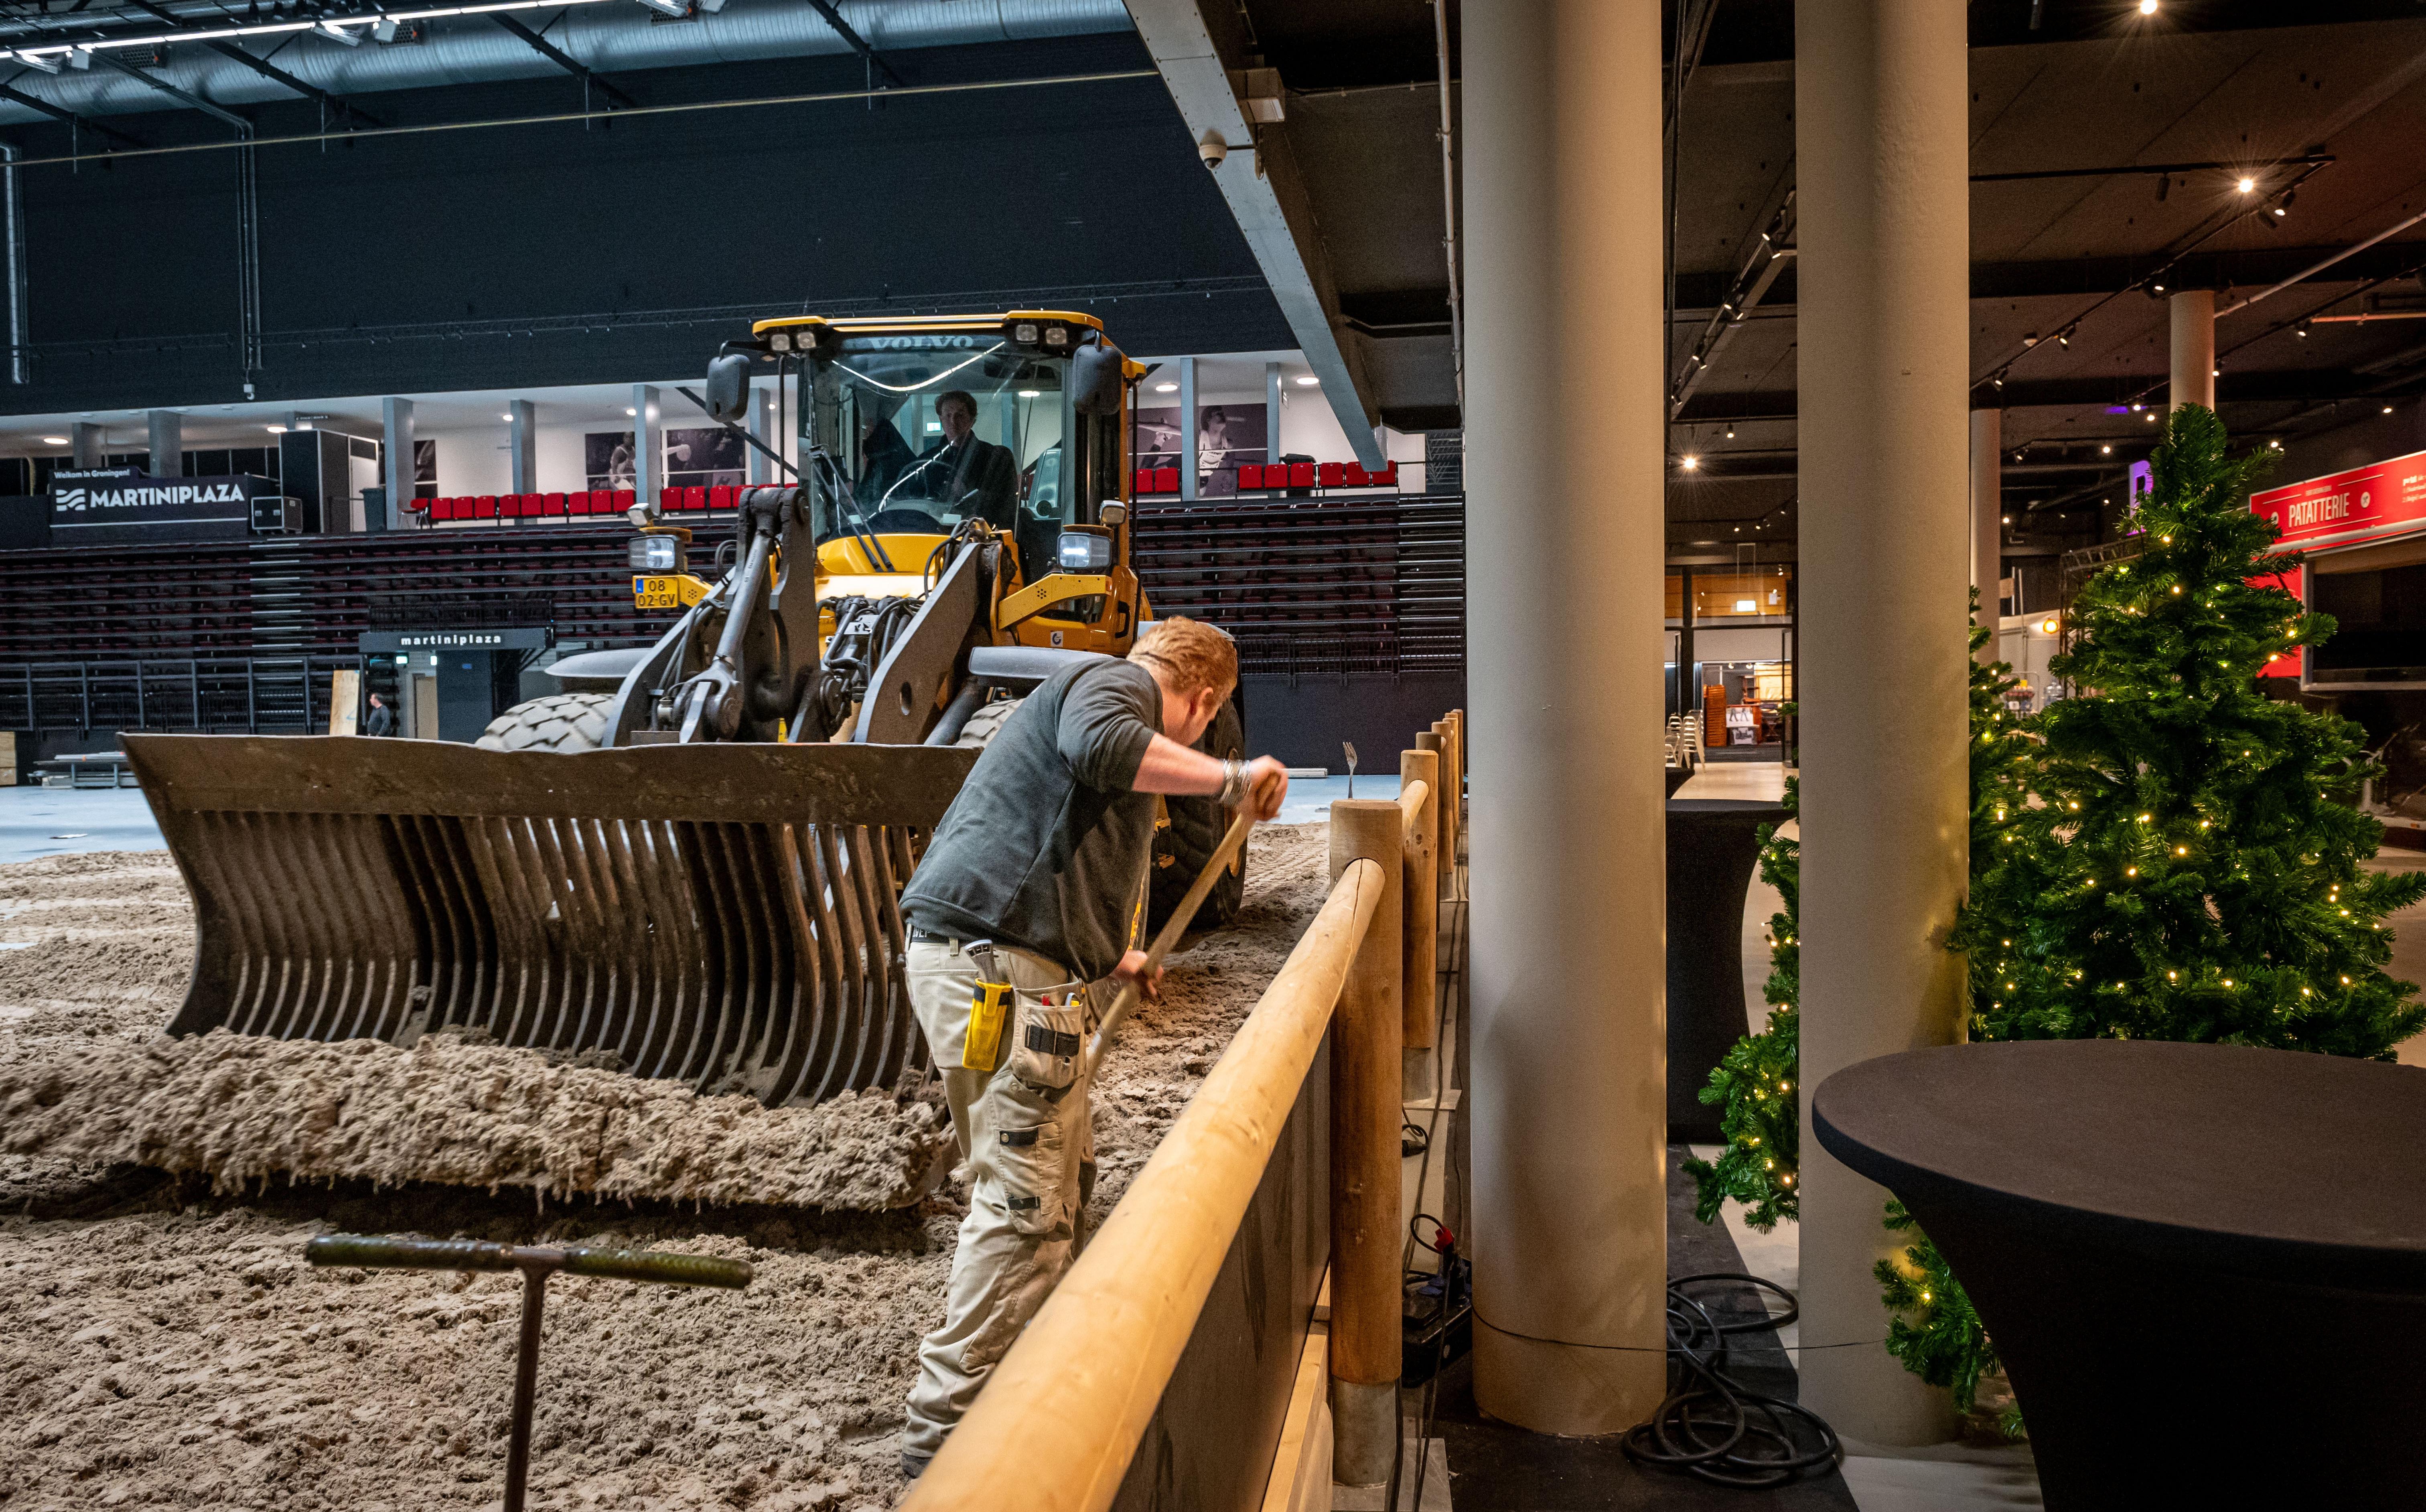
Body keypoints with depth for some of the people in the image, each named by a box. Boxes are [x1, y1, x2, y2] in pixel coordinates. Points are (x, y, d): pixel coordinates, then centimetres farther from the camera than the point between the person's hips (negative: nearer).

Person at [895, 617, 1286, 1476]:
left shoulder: (1095, 690, 29)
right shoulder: (1120, 682, -2)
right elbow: (1098, 744, -28)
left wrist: (1111, 961, 44)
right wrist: (1229, 779, -22)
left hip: (966, 956, 11)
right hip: (1000, 970, -11)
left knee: (1063, 1171, 20)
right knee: (1024, 1202, -6)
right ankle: (949, 1425, 0)